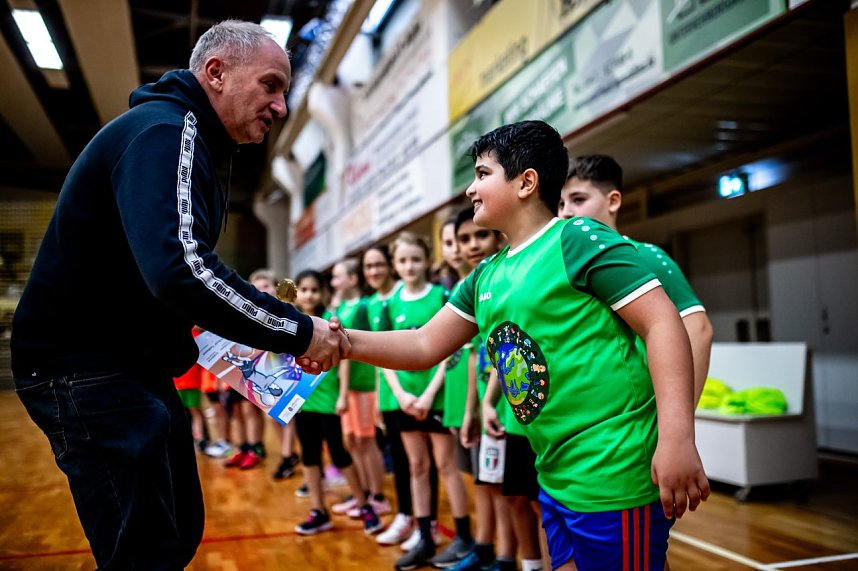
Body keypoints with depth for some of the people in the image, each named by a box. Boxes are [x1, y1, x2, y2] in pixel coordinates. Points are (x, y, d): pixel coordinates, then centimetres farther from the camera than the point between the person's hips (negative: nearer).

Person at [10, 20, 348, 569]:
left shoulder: (187, 140, 16)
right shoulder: (164, 130, -18)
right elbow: (179, 269, -35)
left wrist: (278, 334, 7)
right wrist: (298, 332, -26)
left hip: (136, 364, 10)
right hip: (84, 366, -10)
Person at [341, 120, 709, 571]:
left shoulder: (579, 238, -11)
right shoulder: (487, 275, 11)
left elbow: (662, 322, -17)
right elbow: (425, 346, 14)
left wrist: (677, 440, -25)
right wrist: (346, 341, -1)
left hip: (613, 476, -8)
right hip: (555, 478, 8)